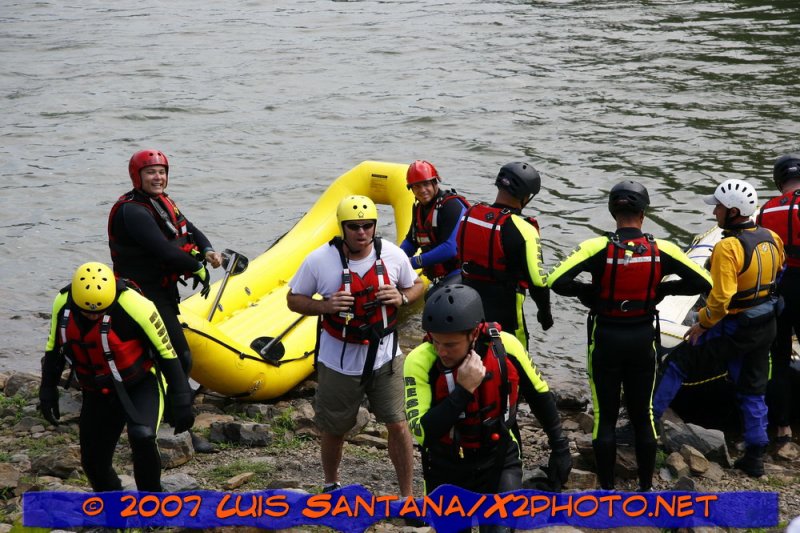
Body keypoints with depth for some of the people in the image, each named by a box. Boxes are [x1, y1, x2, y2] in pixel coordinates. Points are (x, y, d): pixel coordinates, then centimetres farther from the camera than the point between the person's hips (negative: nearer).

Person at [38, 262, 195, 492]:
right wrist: (48, 391, 7)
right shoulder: (63, 304, -13)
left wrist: (181, 403, -14)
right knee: (93, 463, 7)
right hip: (96, 393, 5)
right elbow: (54, 348, 7)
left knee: (142, 437, -30)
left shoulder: (134, 306, -27)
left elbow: (166, 353, -18)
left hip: (141, 386, -5)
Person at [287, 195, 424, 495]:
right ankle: (331, 486, 41)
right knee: (333, 430, 14)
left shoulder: (393, 255, -9)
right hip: (339, 364, -1)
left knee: (397, 425, -1)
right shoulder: (319, 261, -15)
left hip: (384, 357, 1)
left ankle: (407, 496, 15)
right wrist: (326, 306, -23)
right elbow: (294, 299, -4)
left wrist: (402, 298, -15)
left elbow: (416, 285, 9)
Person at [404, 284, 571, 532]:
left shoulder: (505, 347, -19)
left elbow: (540, 395, 0)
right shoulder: (420, 361, -23)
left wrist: (559, 446, 8)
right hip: (446, 470, 0)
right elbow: (422, 433, -28)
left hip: (499, 462, 0)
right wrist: (464, 390, -35)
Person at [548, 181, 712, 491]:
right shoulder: (661, 250, -10)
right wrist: (665, 288, 3)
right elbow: (703, 282, -8)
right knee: (643, 415, 15)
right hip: (643, 340, 2)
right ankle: (646, 486, 22)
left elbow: (557, 281, -24)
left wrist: (588, 291, -7)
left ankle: (606, 489, 13)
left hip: (605, 338, -2)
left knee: (605, 416, 9)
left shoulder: (598, 247, -16)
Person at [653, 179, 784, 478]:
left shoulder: (728, 247, -24)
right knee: (753, 391, 17)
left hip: (733, 330, -7)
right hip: (766, 327, 7)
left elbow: (721, 298, -25)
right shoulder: (771, 239, -1)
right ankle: (755, 458, 22)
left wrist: (702, 324, -11)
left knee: (680, 362, 7)